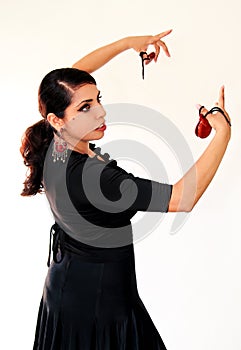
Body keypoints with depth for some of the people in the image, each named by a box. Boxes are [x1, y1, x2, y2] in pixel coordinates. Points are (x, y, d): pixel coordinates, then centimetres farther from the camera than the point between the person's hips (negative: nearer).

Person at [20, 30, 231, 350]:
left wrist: (128, 42, 4)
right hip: (98, 299, -8)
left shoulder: (53, 143, -12)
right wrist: (223, 133, -26)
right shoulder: (91, 176, -36)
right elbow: (184, 198, -33)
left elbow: (75, 74, 4)